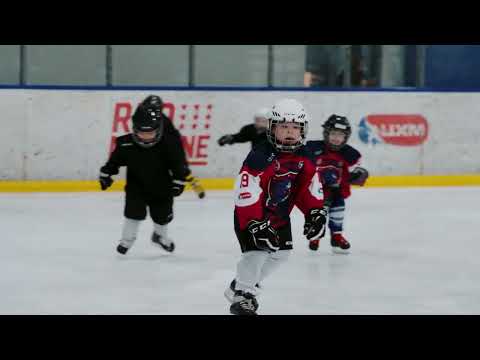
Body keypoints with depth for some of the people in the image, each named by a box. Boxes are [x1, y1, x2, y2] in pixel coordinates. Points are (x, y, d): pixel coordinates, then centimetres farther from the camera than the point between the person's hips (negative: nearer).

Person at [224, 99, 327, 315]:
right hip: (251, 214, -8)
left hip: (279, 216, 8)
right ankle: (242, 296, -2)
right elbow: (246, 194, -32)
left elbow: (310, 187, 6)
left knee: (281, 252, 12)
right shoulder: (261, 157, -30)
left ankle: (245, 282, 31)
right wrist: (256, 224, -34)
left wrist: (315, 213, -5)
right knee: (256, 251, -19)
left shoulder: (303, 158, -6)